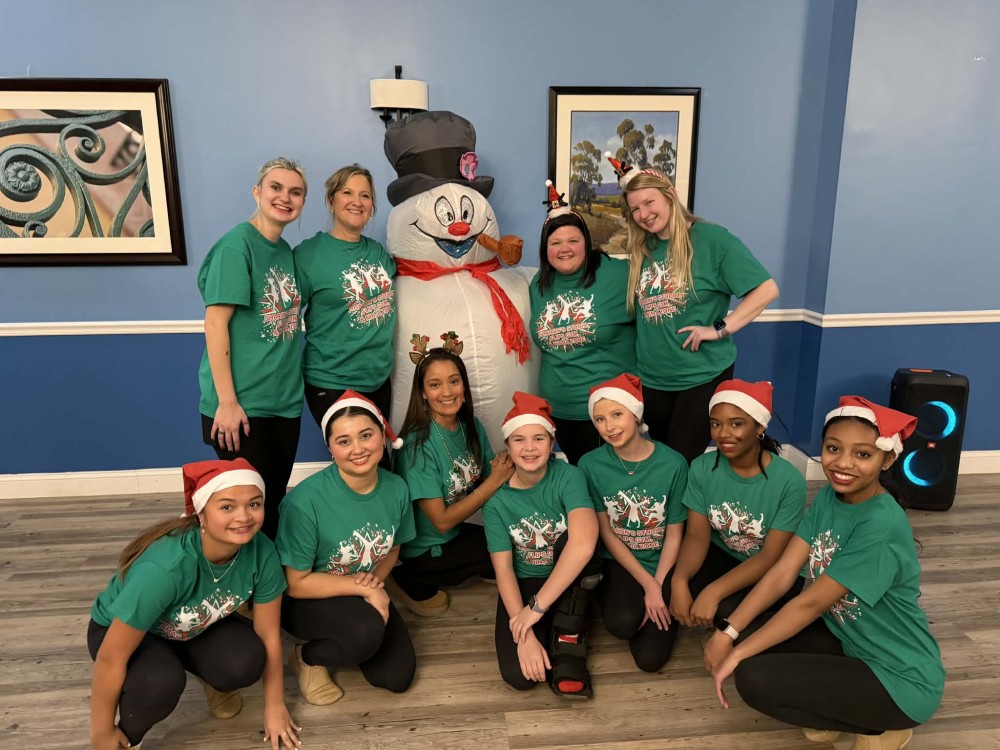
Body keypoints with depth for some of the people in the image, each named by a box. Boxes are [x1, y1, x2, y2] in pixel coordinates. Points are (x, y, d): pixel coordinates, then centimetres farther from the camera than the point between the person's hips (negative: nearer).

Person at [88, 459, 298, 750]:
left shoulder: (262, 553, -28)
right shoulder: (164, 567, -42)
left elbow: (268, 634, -13)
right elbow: (111, 659, -30)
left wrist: (274, 706, -4)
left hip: (198, 627, 4)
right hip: (119, 630, -3)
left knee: (245, 663, -24)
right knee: (161, 683, -34)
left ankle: (211, 679, 12)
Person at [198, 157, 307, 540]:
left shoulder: (286, 252, 11)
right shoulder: (237, 243, -11)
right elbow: (215, 323, -15)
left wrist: (293, 384, 10)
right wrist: (227, 402, -17)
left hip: (284, 401, 7)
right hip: (242, 404, -7)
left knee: (274, 504, 16)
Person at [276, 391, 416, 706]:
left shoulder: (397, 488, -15)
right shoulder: (306, 500, -30)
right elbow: (296, 584, -20)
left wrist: (376, 578, -15)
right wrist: (363, 587, -24)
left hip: (367, 594, 5)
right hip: (308, 600, -5)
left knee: (398, 677, -5)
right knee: (368, 632, -33)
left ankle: (338, 641, 23)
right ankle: (308, 657, 1)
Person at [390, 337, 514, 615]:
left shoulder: (471, 426, -5)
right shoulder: (418, 444, -24)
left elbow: (484, 482, 4)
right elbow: (442, 521, -22)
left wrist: (504, 469, -18)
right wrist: (495, 481, -23)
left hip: (457, 533, 7)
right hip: (423, 550, -6)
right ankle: (412, 581, -2)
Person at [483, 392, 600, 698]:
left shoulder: (568, 477, -20)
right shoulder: (497, 498, -12)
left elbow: (583, 543, -36)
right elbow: (503, 569, -13)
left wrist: (536, 606, -33)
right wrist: (525, 635, -24)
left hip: (569, 581, -1)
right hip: (524, 584, 1)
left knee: (573, 537, -34)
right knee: (519, 675, -22)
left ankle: (568, 640, -14)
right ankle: (546, 632, 12)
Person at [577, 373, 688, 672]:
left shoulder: (673, 464, -15)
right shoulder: (591, 465, -13)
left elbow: (674, 534, -6)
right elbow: (606, 533, -7)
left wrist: (658, 587, -12)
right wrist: (647, 584, -12)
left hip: (662, 564, 0)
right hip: (618, 562, 0)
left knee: (650, 657, -12)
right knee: (622, 623, -29)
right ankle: (614, 598, 6)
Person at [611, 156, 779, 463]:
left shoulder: (711, 238, -11)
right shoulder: (642, 248, 6)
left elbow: (767, 288, -14)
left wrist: (720, 328, -18)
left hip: (703, 376, -5)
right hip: (651, 378, 5)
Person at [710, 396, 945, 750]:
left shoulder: (882, 525, -28)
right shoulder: (829, 497, -3)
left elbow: (811, 602, -24)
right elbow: (782, 573, -6)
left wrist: (737, 653, -17)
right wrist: (728, 632, -14)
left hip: (900, 679, -7)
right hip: (849, 640, 8)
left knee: (754, 678, -20)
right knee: (749, 632, -6)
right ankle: (837, 708, 9)